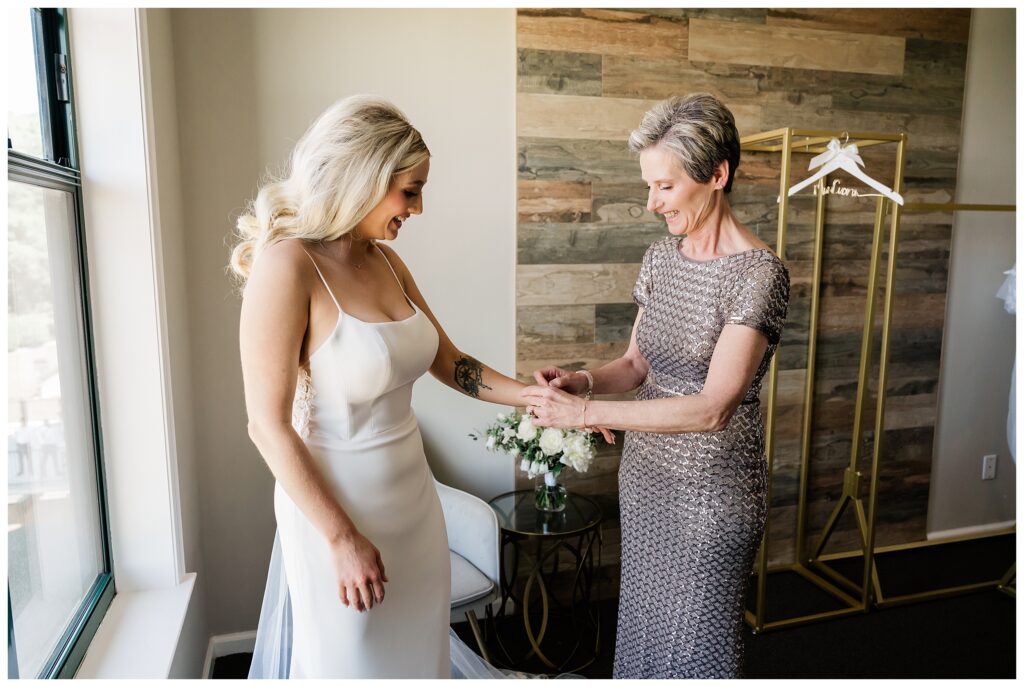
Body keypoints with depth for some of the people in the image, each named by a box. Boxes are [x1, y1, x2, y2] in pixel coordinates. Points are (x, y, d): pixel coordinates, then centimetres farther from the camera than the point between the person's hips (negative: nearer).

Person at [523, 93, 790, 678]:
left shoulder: (759, 272, -20)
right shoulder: (660, 258, 3)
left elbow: (712, 407, -27)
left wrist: (585, 412, -28)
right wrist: (583, 380, -12)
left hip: (713, 483, -6)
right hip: (646, 474, 6)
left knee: (696, 636, 12)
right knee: (643, 619, 21)